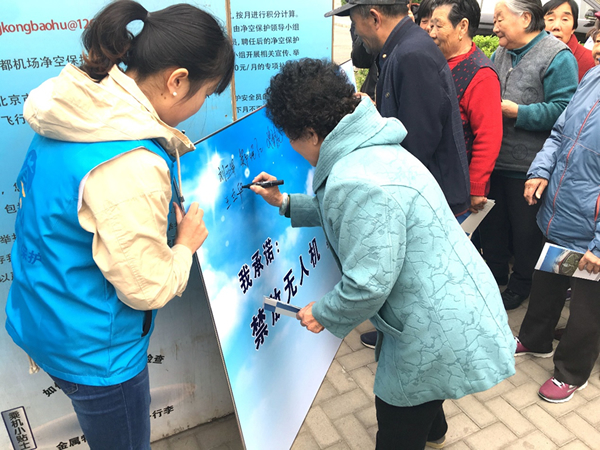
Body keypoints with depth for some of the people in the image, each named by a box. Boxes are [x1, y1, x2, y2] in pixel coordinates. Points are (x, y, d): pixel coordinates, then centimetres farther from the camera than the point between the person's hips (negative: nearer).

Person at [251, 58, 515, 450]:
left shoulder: (358, 182, -33)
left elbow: (368, 283, -30)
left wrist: (324, 315, -11)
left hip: (442, 335, -10)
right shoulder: (370, 148, 1)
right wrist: (287, 203, 18)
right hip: (454, 306, 10)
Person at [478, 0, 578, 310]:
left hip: (527, 167, -6)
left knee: (525, 228, 10)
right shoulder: (500, 54, 11)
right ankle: (494, 272, 38)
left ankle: (521, 282, 31)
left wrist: (516, 112, -22)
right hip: (494, 160, 7)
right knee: (492, 221, 18)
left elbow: (562, 110, -21)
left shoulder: (557, 57, -12)